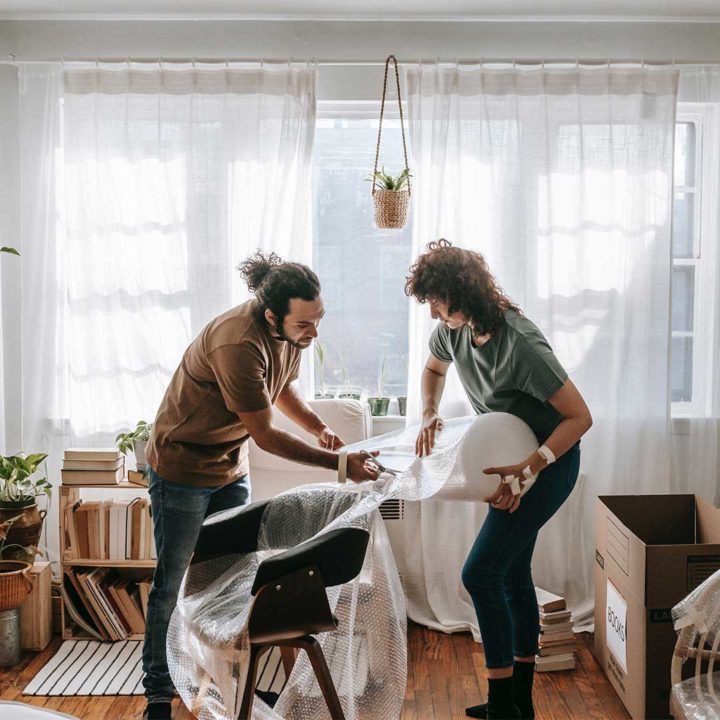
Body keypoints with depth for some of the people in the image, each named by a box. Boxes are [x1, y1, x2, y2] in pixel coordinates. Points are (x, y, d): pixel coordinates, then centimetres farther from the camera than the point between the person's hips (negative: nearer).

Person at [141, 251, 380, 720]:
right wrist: (339, 463, -27)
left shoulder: (292, 331, -9)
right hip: (182, 468, -7)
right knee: (173, 585, 4)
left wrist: (319, 428, -6)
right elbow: (265, 435, -29)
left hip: (231, 468, 7)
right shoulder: (239, 344, -34)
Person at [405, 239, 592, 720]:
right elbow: (434, 368, 16)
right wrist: (429, 415, -2)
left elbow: (580, 417, -27)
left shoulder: (519, 343, -31)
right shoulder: (453, 329, -8)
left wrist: (526, 469, -34)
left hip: (550, 461, -8)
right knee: (513, 572, 14)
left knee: (481, 574, -11)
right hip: (509, 459, 9)